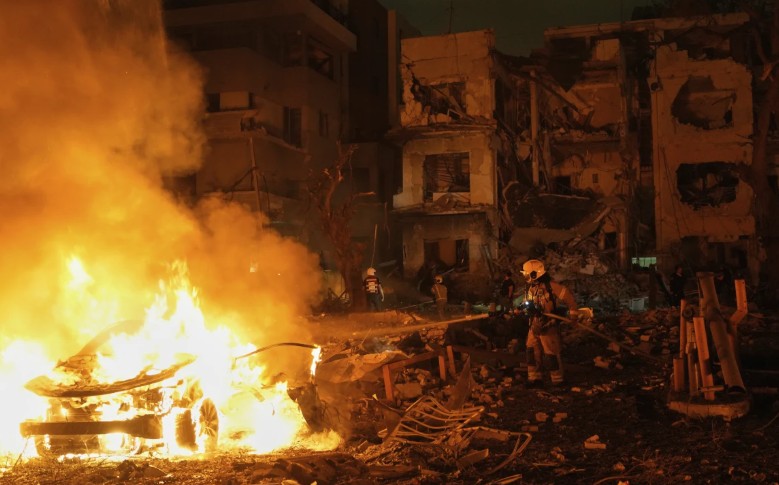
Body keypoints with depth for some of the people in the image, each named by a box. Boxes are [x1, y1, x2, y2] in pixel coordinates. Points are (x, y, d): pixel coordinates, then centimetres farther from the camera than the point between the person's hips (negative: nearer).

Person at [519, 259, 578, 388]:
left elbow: (568, 296, -16)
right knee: (532, 352, 9)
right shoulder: (530, 287, 6)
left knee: (551, 354, 1)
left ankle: (558, 380, 15)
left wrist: (573, 313, -15)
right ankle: (534, 378, 20)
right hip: (534, 326, 7)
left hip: (548, 327, -7)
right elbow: (527, 304, 18)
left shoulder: (550, 286, -18)